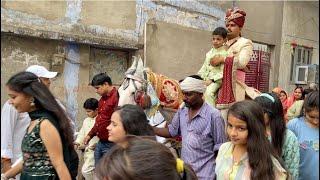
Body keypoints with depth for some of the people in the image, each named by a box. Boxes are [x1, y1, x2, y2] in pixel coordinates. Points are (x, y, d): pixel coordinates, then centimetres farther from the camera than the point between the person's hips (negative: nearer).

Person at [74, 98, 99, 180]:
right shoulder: (86, 120, 11)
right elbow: (81, 133, 15)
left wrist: (86, 146, -20)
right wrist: (77, 143, -3)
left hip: (94, 150, -7)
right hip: (86, 151, 8)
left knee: (85, 170, -13)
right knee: (93, 170, 16)